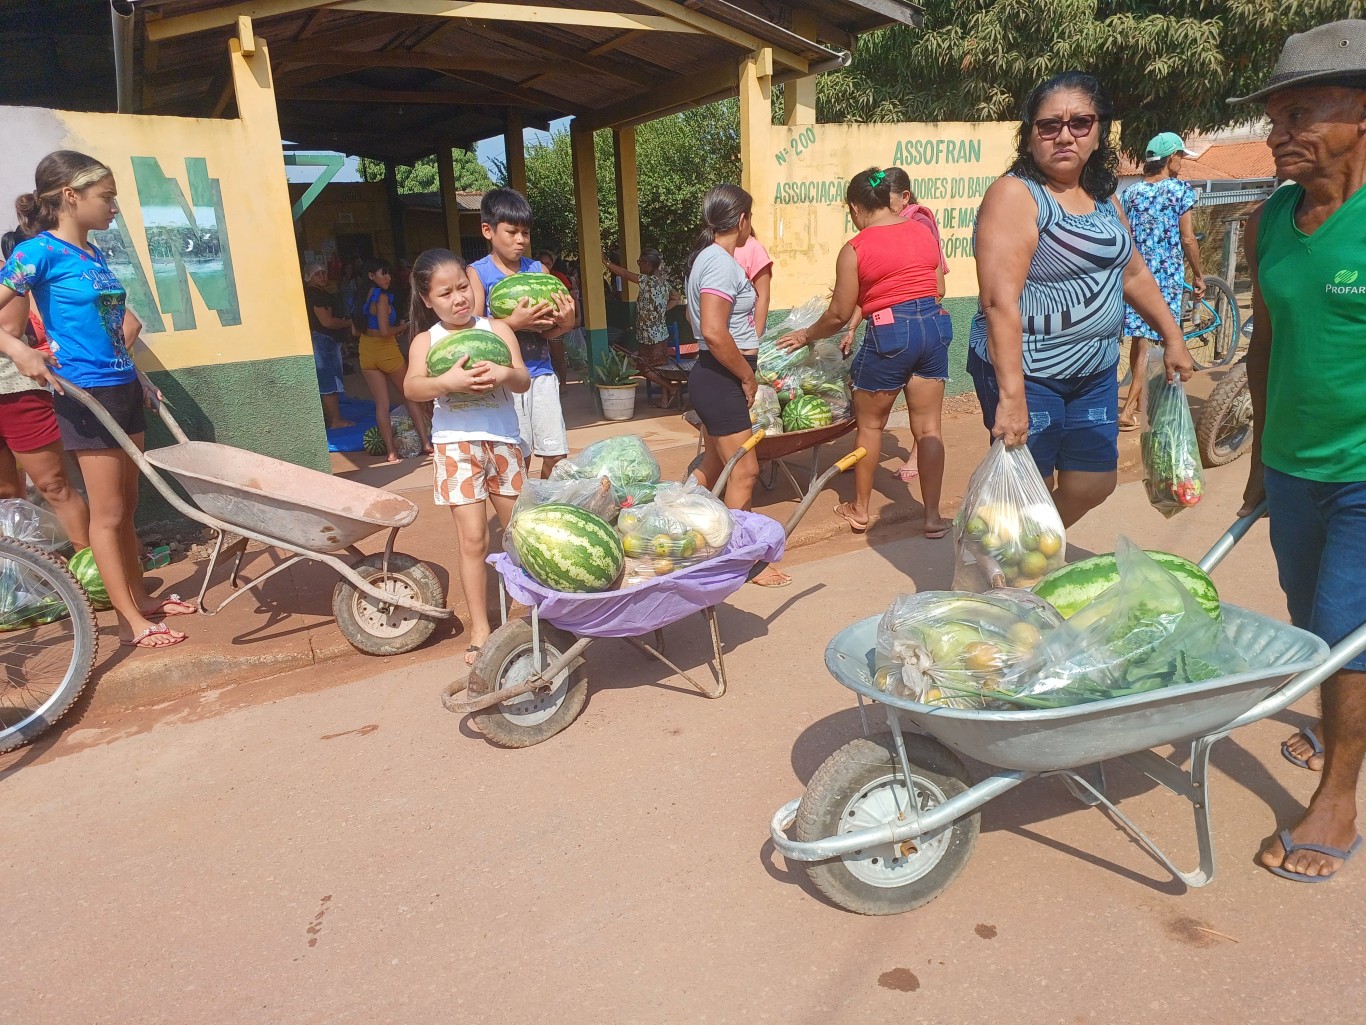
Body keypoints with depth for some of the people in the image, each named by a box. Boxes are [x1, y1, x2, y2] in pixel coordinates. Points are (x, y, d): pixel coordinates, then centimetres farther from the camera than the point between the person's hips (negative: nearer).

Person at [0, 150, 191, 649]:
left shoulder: (94, 254, 13)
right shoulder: (40, 250, -10)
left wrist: (136, 375, 18)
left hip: (123, 389, 8)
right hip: (86, 395, -8)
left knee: (125, 506, 15)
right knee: (107, 513, -1)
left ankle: (140, 596, 26)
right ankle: (131, 621, 6)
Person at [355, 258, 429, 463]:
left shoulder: (361, 298, 7)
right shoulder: (382, 297, -15)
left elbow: (357, 330, 11)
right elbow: (385, 330, -21)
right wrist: (401, 328, -3)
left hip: (366, 352, 6)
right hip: (387, 351, -6)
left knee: (381, 403, 5)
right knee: (410, 396, 9)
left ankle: (391, 451, 4)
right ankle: (426, 442, 10)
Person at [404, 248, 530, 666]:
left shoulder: (497, 329, 2)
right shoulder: (426, 340, 0)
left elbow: (523, 381, -5)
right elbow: (412, 388, -15)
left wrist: (505, 374, -28)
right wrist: (447, 381, -34)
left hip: (504, 440, 2)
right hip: (456, 444, -2)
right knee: (473, 539, -3)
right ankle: (480, 629, 7)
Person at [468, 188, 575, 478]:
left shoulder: (538, 270, 10)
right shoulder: (477, 273, 0)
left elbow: (548, 331, 10)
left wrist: (564, 323, -12)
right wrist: (514, 323, -23)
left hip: (541, 372, 4)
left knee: (556, 455, 3)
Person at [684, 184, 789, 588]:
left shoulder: (706, 257, 13)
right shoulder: (722, 262, -17)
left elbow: (695, 318, 23)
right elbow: (714, 332, -28)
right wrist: (748, 377, -15)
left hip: (714, 376, 10)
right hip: (721, 378, -10)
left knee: (714, 467, 18)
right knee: (744, 471, -4)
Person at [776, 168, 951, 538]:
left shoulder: (855, 249, -6)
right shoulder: (923, 231, 9)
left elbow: (839, 314, -3)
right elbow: (939, 288, 14)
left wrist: (806, 335, 14)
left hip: (889, 334, -5)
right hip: (933, 326, 5)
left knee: (870, 425, 13)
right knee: (928, 426, 8)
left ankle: (860, 510, 24)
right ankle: (933, 516, 12)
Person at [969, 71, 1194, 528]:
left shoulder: (1103, 197, 10)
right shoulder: (1015, 194, -15)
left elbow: (1133, 273, 23)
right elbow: (999, 301, -25)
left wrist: (1172, 337, 21)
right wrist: (1011, 395, -32)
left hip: (1096, 373, 8)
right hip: (1027, 374, -8)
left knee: (1093, 485, 14)